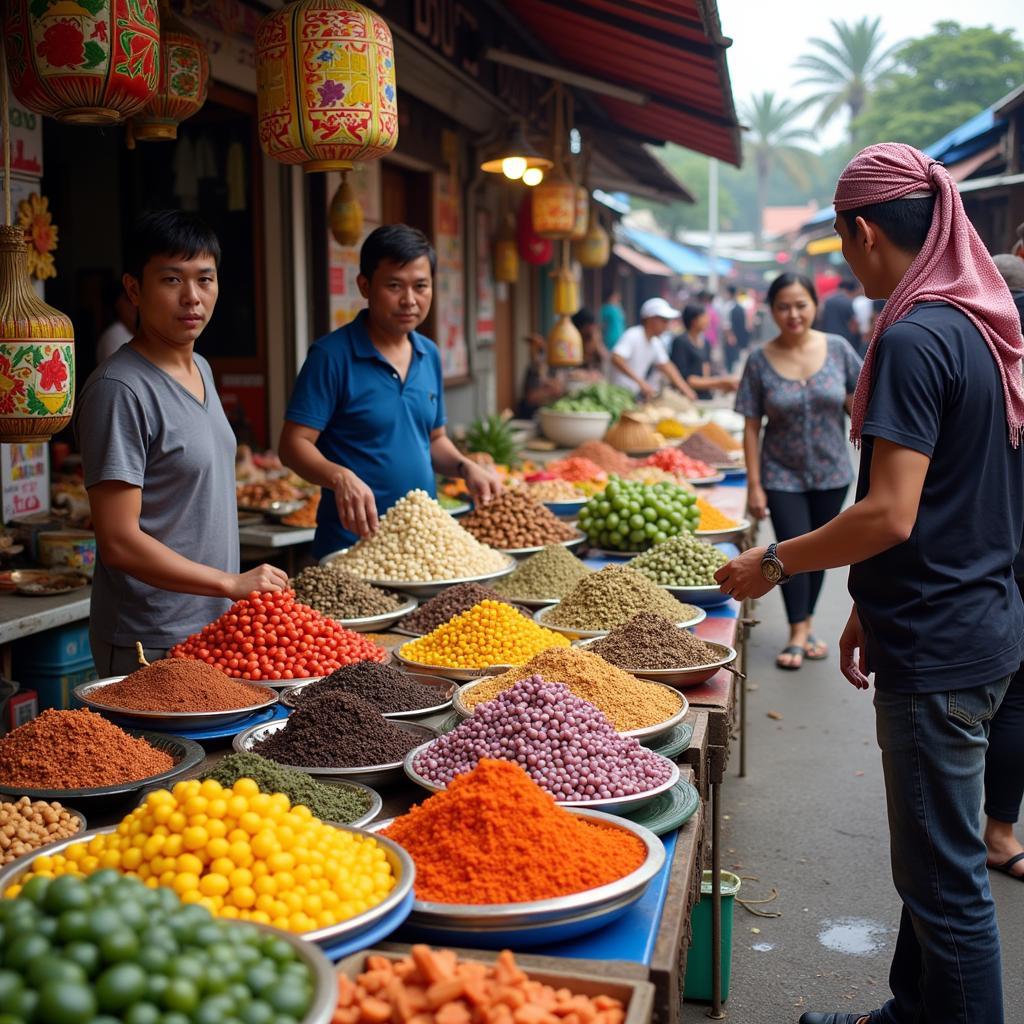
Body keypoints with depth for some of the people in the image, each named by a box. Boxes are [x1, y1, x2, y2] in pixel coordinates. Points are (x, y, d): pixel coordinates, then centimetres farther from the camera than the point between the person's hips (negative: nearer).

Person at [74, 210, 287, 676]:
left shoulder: (200, 369, 9)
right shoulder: (119, 389, -18)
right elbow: (119, 542, -21)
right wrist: (231, 583, -20)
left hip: (214, 626, 8)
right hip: (151, 646, -8)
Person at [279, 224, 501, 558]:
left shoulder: (429, 355, 8)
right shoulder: (331, 355, -12)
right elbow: (294, 444, -15)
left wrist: (465, 467, -1)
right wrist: (340, 477, -33)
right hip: (353, 542, -6)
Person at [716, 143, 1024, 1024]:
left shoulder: (914, 339, -19)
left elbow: (890, 515, -24)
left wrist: (774, 563, -10)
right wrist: (875, 607, 20)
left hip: (936, 647, -10)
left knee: (945, 878, 1)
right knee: (935, 856, 21)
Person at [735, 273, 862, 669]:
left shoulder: (837, 349, -4)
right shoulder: (760, 362, -7)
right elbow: (752, 427, -5)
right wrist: (754, 484, -8)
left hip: (831, 473, 2)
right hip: (783, 476, -2)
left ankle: (807, 624, 28)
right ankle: (797, 634, 7)